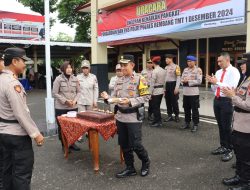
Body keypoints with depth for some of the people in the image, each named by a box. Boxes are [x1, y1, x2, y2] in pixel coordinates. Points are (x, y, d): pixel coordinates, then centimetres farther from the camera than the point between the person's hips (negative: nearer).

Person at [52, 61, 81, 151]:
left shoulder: (75, 79, 4)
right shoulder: (58, 79, -7)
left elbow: (78, 92, 10)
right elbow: (55, 93, -8)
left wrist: (75, 100, -8)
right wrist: (65, 101, -16)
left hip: (73, 107, 3)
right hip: (61, 108, -3)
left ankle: (72, 143, 26)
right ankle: (64, 145, 20)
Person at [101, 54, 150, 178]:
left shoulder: (139, 79, -9)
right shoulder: (119, 81, 10)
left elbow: (146, 97, -13)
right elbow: (116, 98, 12)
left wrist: (130, 101, -23)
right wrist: (107, 97, -8)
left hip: (134, 117, -6)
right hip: (120, 117, 7)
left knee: (135, 144, -1)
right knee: (124, 145, 12)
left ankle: (146, 163, 27)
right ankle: (130, 168, 27)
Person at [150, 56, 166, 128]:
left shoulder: (155, 71, -16)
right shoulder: (163, 70, 5)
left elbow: (152, 83, -16)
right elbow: (164, 81, 9)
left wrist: (150, 93, -11)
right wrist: (163, 90, 17)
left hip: (156, 91, -8)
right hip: (161, 90, 8)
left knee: (155, 107, 3)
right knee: (157, 106, 17)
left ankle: (158, 122, 8)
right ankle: (156, 121, 25)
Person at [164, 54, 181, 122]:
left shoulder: (176, 67, -8)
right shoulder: (166, 67, 12)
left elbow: (178, 78, -12)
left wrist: (176, 88, -18)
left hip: (173, 84, -6)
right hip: (167, 85, 7)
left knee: (174, 101, -1)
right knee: (168, 101, 9)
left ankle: (176, 116, 13)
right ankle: (169, 116, 18)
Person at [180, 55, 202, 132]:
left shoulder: (198, 70, -6)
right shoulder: (185, 69, 12)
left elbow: (199, 81, -15)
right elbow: (181, 79, 12)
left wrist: (188, 81, -16)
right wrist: (184, 81, -11)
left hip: (194, 93, -6)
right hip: (185, 92, 6)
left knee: (194, 109, 2)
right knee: (186, 109, 14)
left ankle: (195, 125, 12)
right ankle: (187, 123, 26)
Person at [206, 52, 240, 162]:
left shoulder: (234, 71, -9)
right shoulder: (218, 72, 12)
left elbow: (232, 87, -22)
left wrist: (217, 82, -20)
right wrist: (212, 82, -5)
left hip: (227, 101, -7)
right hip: (217, 100, 7)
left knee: (227, 127, 1)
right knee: (220, 125, 16)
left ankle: (229, 150, 16)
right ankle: (223, 147, 32)